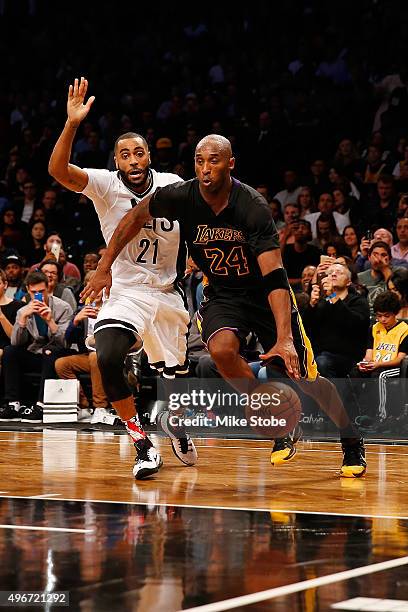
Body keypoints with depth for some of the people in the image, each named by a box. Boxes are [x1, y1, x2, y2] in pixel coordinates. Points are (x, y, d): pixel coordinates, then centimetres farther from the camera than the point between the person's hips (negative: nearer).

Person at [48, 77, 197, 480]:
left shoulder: (173, 186, -2)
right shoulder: (106, 185, -10)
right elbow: (58, 170, -27)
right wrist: (72, 124, -40)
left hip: (168, 292, 3)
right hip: (125, 291, -3)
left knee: (176, 374, 14)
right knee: (108, 358, -29)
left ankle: (178, 431, 49)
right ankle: (142, 445, -15)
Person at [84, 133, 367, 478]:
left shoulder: (253, 207, -29)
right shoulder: (181, 197, -19)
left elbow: (275, 277, -35)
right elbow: (135, 218, 1)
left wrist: (284, 339, -45)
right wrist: (104, 268, -1)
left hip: (265, 293, -2)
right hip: (223, 294, 2)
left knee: (303, 377, -2)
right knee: (222, 349, -29)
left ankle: (352, 443, 25)